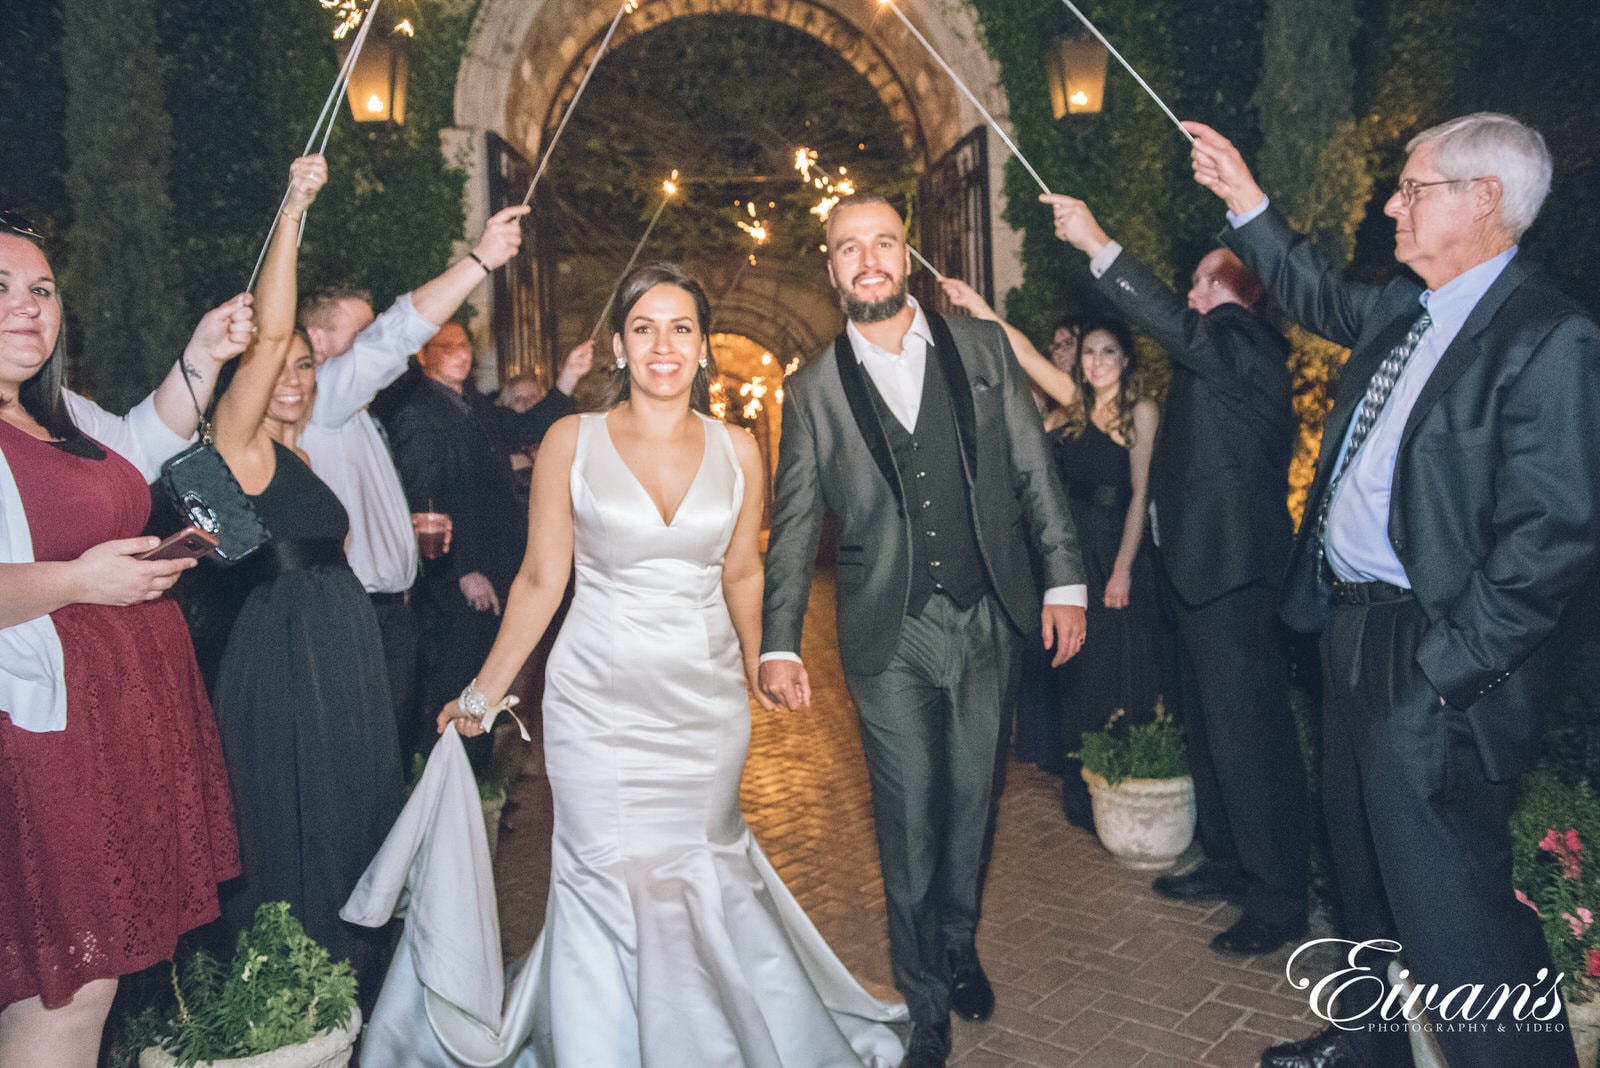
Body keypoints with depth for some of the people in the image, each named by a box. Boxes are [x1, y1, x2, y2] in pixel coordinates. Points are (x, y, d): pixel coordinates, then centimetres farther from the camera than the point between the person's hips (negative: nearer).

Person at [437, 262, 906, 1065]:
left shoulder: (736, 450, 2)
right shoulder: (571, 442, -4)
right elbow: (540, 579, 1)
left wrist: (757, 663, 16)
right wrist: (485, 691, 3)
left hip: (705, 699, 2)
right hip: (599, 698, -1)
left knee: (704, 871, 9)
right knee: (611, 877, 1)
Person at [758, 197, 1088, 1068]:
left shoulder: (982, 347, 4)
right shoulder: (813, 389, 2)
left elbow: (1035, 471, 6)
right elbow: (793, 527, 2)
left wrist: (1064, 579, 1)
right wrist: (778, 643, -3)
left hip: (988, 617, 2)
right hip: (888, 636, -1)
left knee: (972, 796, 14)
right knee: (909, 816, 4)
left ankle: (959, 947, 41)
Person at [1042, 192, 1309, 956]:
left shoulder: (1245, 342, -11)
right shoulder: (1216, 356, 19)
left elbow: (1178, 328, -29)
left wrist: (1098, 246, -29)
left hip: (1237, 578, -11)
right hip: (1203, 576, 11)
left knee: (1250, 739, -3)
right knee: (1210, 731, 18)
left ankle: (1278, 900, 9)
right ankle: (1226, 864, 32)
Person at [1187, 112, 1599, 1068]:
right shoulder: (1405, 312, 8)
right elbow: (1324, 299, 30)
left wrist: (1443, 668, -21)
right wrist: (1247, 204, 26)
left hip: (1431, 664, -9)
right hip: (1354, 630, 9)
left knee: (1451, 905, -2)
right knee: (1368, 870, 24)